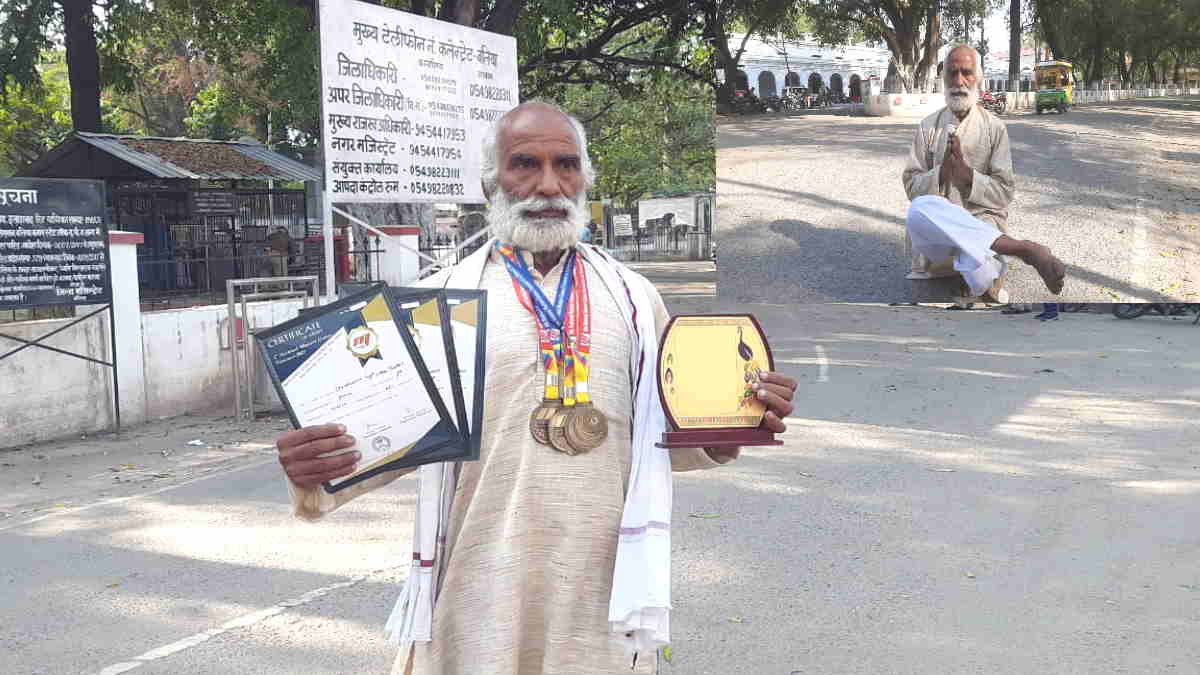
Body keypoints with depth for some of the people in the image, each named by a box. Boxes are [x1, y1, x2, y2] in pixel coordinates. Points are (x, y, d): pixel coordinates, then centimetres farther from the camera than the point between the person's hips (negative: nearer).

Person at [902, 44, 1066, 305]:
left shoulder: (994, 128, 7)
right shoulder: (928, 127, 12)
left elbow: (1005, 193, 2)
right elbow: (911, 186, 7)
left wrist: (967, 175, -14)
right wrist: (940, 174, -12)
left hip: (981, 219, -3)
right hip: (936, 225, 3)